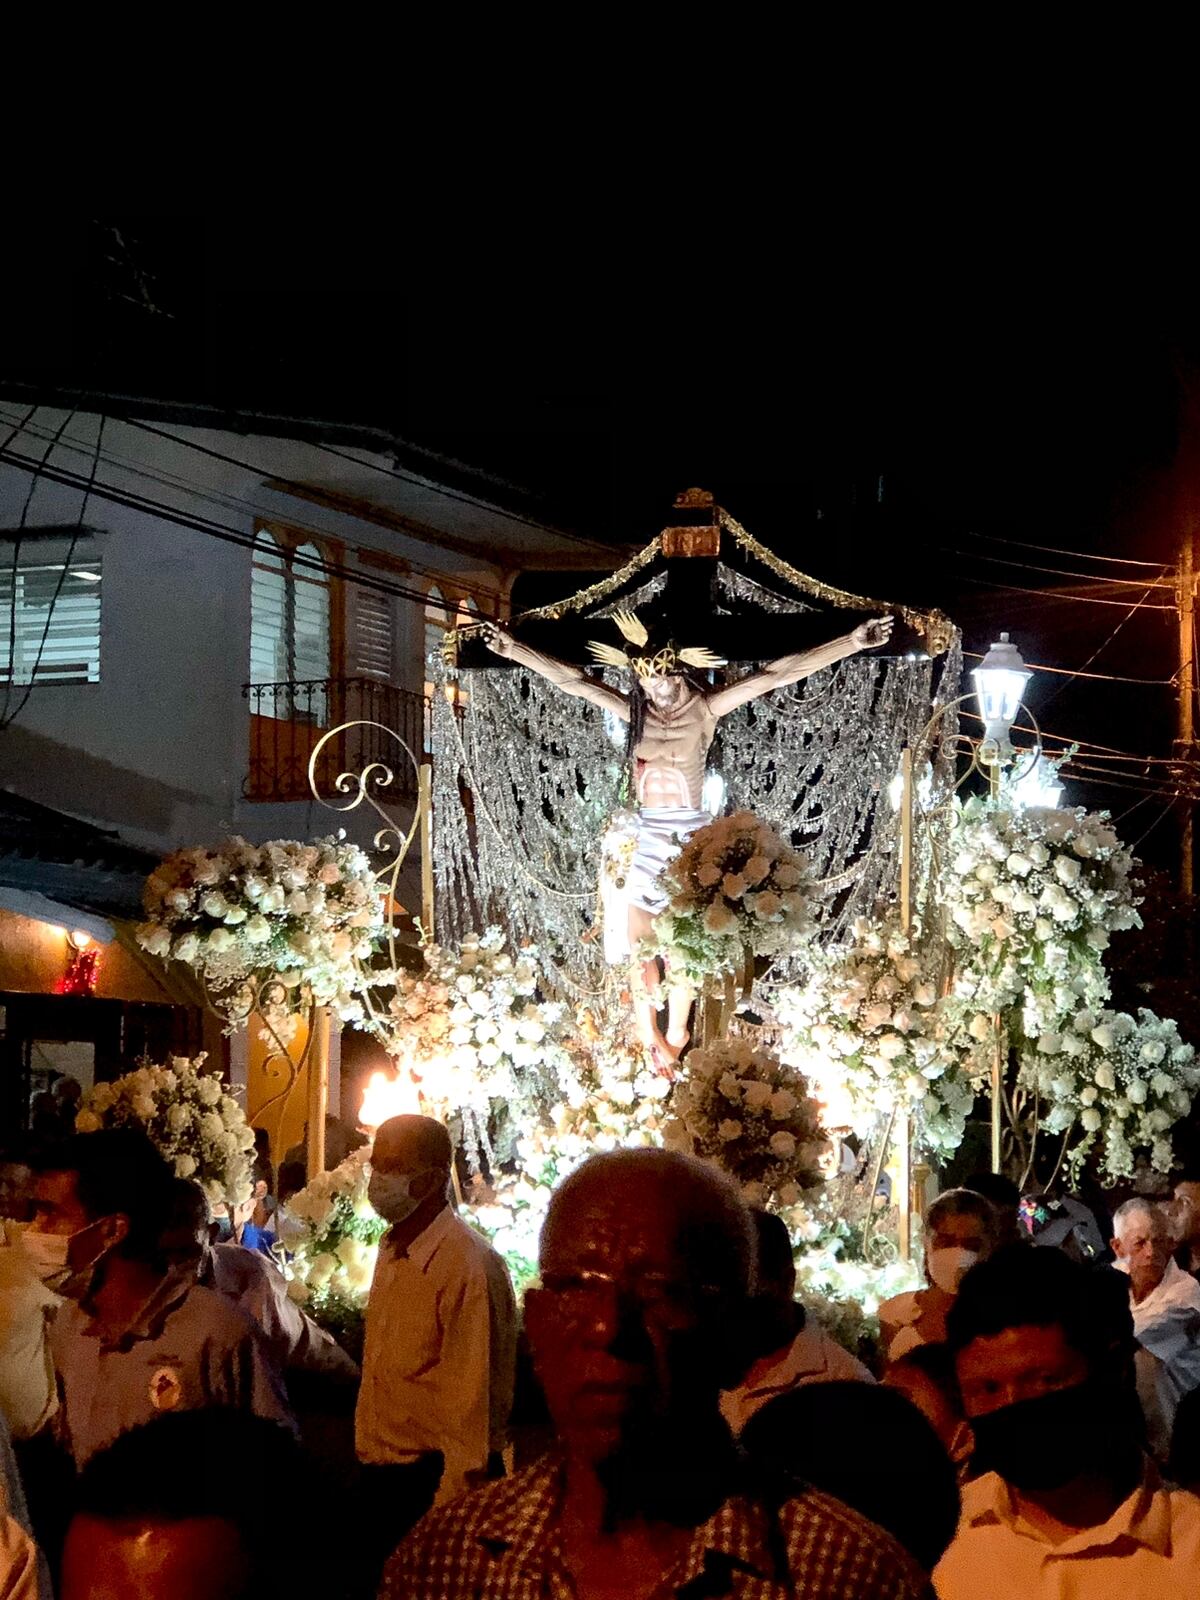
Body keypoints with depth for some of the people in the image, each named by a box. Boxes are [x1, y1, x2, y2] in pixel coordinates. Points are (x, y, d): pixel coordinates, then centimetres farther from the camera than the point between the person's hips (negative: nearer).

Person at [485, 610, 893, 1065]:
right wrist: (516, 651, 2)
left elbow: (777, 674, -14)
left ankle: (674, 1038, 16)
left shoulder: (705, 710, -7)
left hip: (688, 838, -3)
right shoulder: (636, 711, 2)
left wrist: (853, 643, -18)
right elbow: (572, 681, 4)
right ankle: (650, 1038, 16)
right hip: (643, 837, 3)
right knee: (639, 946, 3)